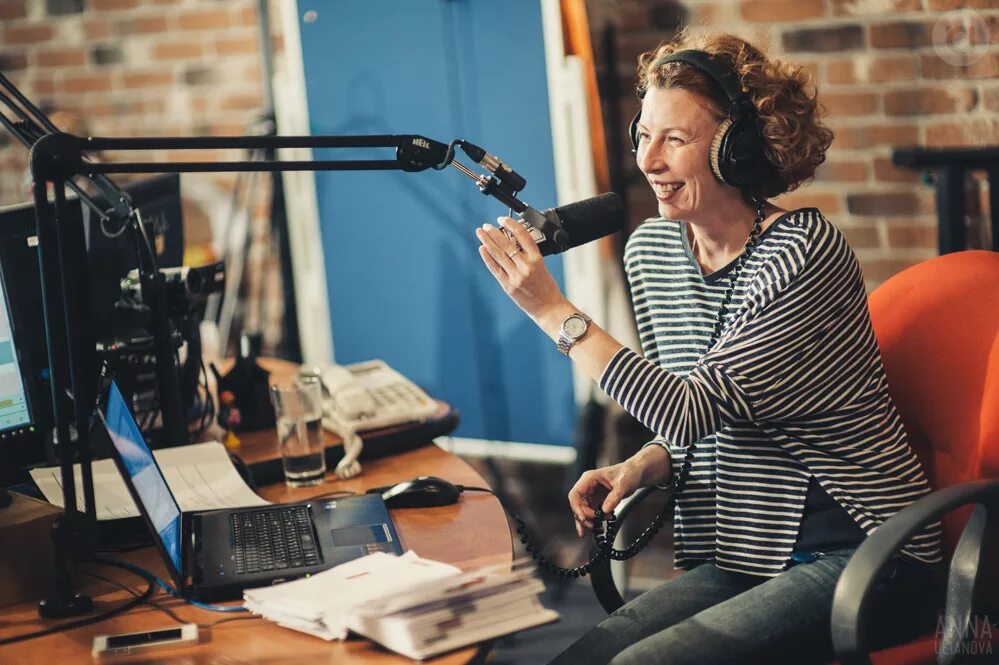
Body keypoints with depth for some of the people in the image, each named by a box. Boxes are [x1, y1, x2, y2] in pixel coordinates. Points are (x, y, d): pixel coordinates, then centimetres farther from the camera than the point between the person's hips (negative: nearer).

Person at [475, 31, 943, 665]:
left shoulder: (804, 251, -17)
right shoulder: (651, 249, 6)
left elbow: (694, 411, -22)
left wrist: (557, 313, -20)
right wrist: (640, 466, -4)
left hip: (860, 554, -6)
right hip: (747, 556, 7)